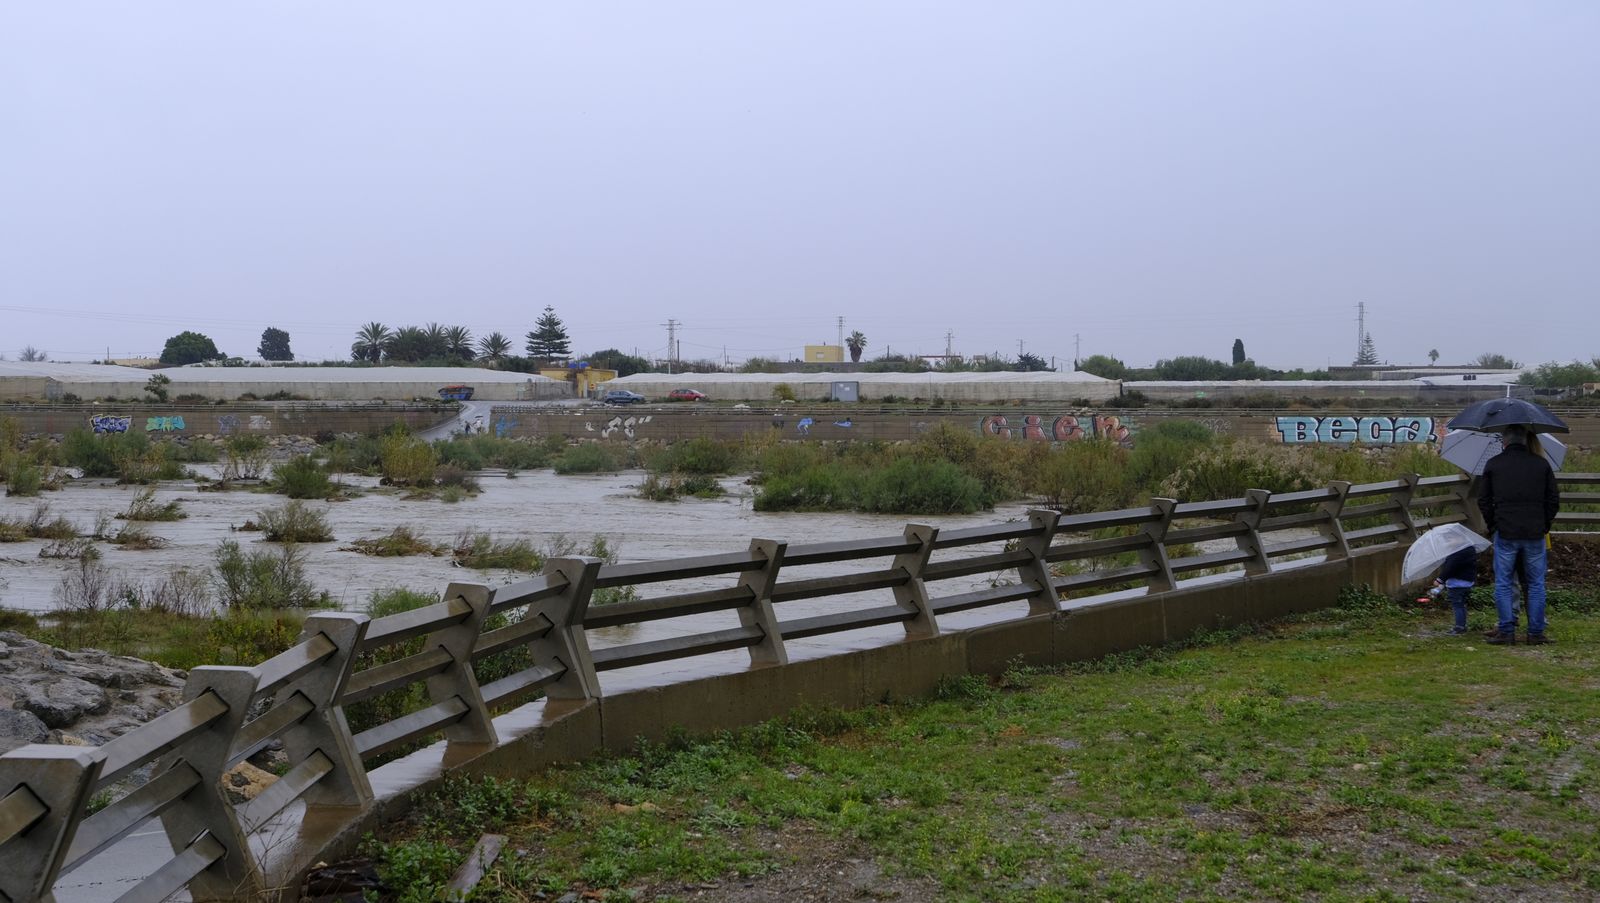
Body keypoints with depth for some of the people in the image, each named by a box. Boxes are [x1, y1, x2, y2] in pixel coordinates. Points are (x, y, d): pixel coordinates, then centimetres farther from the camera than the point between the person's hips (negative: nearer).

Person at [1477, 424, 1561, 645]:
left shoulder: (1493, 465, 2)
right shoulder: (1541, 463, 5)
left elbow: (1484, 501, 5)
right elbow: (1554, 499, 8)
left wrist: (1490, 524, 19)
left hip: (1505, 533, -1)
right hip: (1535, 534, 1)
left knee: (1503, 584, 5)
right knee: (1535, 584, 9)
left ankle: (1506, 631, 4)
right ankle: (1536, 633, 11)